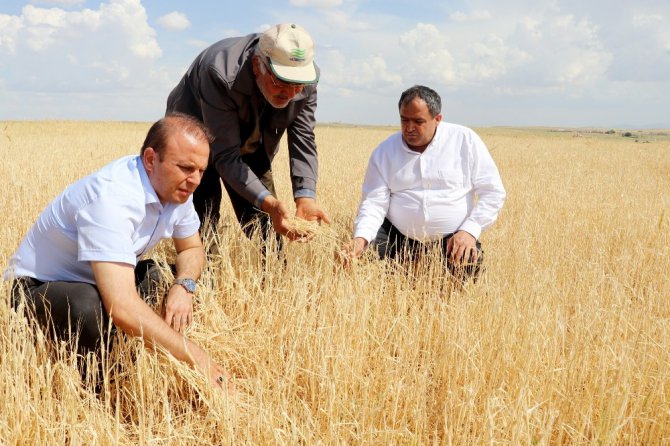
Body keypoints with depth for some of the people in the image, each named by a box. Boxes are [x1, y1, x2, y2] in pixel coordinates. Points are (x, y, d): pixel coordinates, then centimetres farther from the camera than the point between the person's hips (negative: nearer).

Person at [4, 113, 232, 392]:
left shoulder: (176, 187, -10)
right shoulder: (111, 198, -35)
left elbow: (192, 249, 6)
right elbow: (123, 308, -45)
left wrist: (184, 286, -18)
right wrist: (197, 358, -41)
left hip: (104, 279, 8)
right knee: (90, 306, -38)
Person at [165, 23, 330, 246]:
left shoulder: (307, 79, -23)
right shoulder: (220, 74, -39)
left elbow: (303, 141, -18)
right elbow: (225, 155, -37)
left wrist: (305, 197, -34)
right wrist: (268, 202, -48)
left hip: (251, 148, 5)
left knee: (265, 233, 1)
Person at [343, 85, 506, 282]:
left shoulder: (465, 140, -3)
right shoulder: (385, 151, 2)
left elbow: (493, 192, -2)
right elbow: (374, 201, -4)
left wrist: (470, 231, -15)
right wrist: (361, 238, -23)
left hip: (454, 236, -1)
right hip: (399, 236, 2)